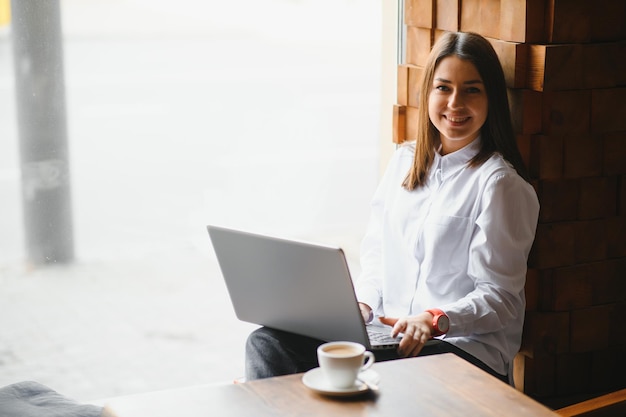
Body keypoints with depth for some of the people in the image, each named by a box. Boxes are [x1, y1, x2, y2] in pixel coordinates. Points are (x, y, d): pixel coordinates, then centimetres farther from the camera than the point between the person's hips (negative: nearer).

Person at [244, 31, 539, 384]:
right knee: (267, 343, -15)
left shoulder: (500, 183, -6)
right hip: (386, 329, 6)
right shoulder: (405, 160, 15)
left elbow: (499, 298, -7)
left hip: (466, 346, -6)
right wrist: (363, 304, -2)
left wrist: (436, 320, -25)